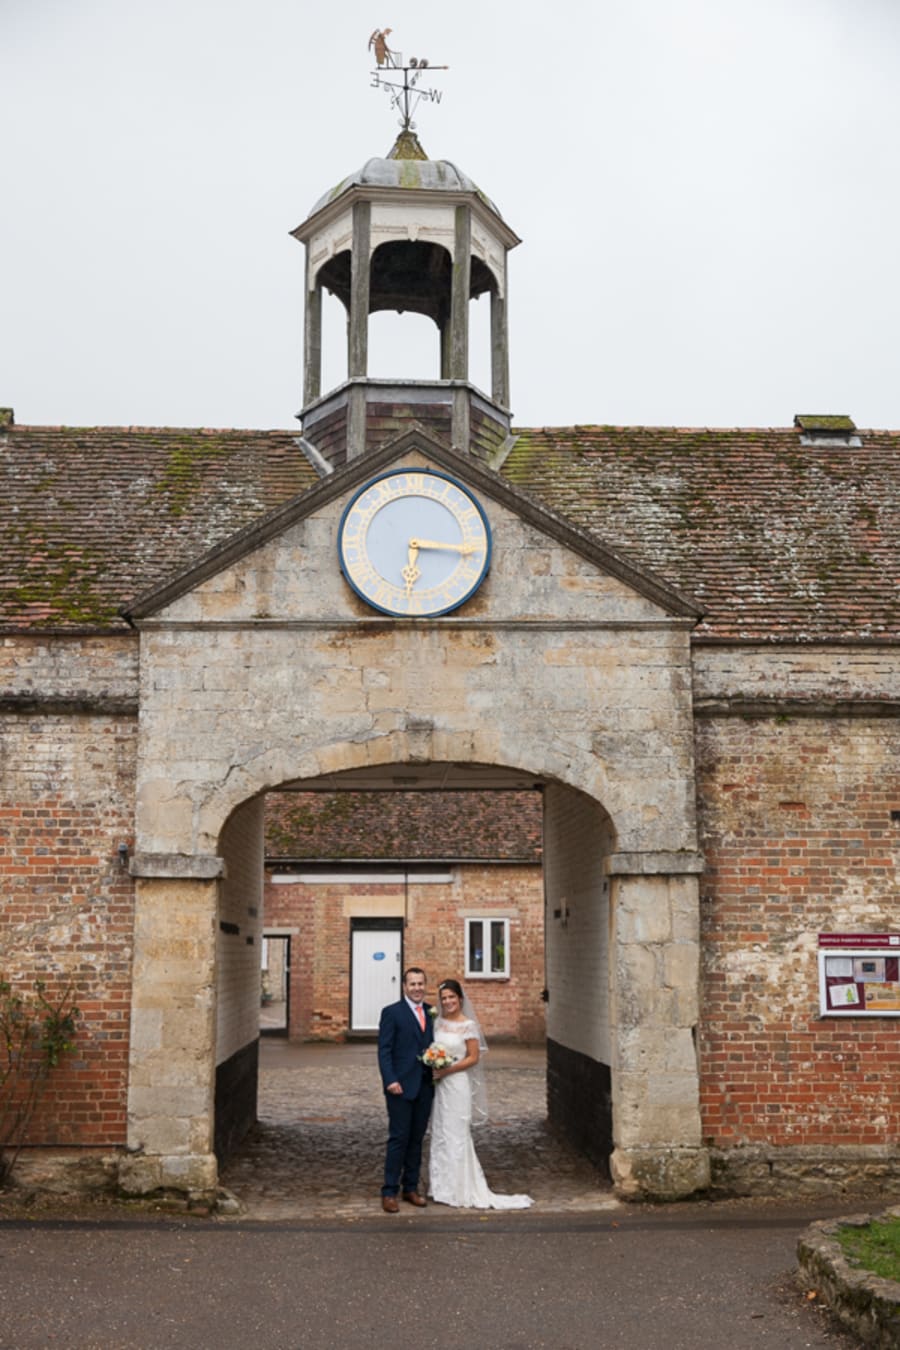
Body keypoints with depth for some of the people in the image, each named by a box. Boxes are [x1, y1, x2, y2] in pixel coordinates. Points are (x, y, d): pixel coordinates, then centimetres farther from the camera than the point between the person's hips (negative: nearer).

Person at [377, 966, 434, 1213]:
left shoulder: (432, 1012, 11)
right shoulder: (391, 1013, -4)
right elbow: (384, 1050, -8)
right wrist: (390, 1080, -17)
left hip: (425, 1087, 5)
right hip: (401, 1086, -5)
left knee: (417, 1139, 10)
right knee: (398, 1138, -4)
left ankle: (410, 1188, 20)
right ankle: (390, 1192, 3)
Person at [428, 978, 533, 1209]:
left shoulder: (468, 1025, -9)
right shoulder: (438, 1023, 8)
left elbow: (473, 1058, -9)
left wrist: (447, 1070, -16)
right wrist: (432, 1067, -2)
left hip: (457, 1083, -6)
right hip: (438, 1085, 6)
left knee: (456, 1134, -2)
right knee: (440, 1133, 11)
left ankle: (458, 1189, 7)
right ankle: (442, 1186, 20)